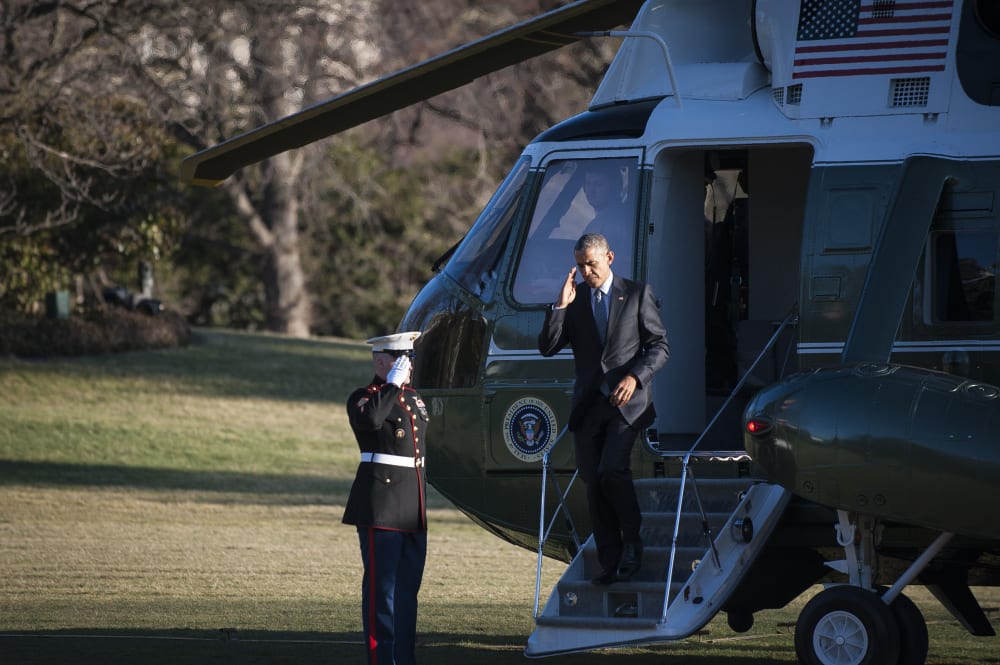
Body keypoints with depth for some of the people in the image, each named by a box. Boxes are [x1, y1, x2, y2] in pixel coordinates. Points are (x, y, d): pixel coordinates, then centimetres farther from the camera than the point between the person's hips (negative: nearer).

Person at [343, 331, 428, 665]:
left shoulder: (414, 398, 19)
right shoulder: (363, 398, -5)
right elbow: (371, 419, -30)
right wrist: (392, 385, -19)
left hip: (413, 510, 8)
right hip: (381, 505, -8)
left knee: (408, 587, 10)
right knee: (381, 586, -7)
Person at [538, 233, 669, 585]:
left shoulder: (637, 294, 3)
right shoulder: (574, 299, 10)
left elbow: (659, 345, 2)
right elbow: (547, 347, 3)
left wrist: (634, 378, -14)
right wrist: (560, 306, -10)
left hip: (627, 402, -4)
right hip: (588, 406, 4)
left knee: (612, 470, -22)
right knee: (594, 485, 0)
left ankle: (632, 544, -2)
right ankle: (610, 563, 6)